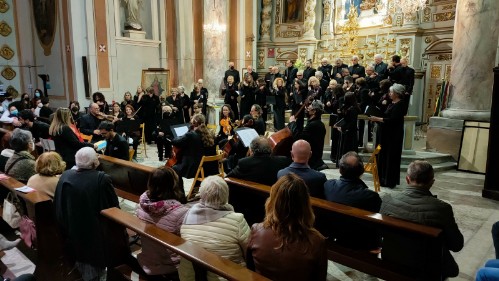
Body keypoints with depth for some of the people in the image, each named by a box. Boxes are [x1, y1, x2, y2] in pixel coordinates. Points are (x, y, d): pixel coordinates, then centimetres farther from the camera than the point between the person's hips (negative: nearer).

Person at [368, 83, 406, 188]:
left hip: (393, 136, -9)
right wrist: (376, 119, 3)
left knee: (391, 157, -2)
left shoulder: (400, 105, -14)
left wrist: (377, 119, -21)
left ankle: (390, 181, 6)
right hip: (387, 134, 9)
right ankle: (383, 179, 21)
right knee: (384, 156, 12)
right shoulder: (392, 104, 14)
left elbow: (392, 120, -23)